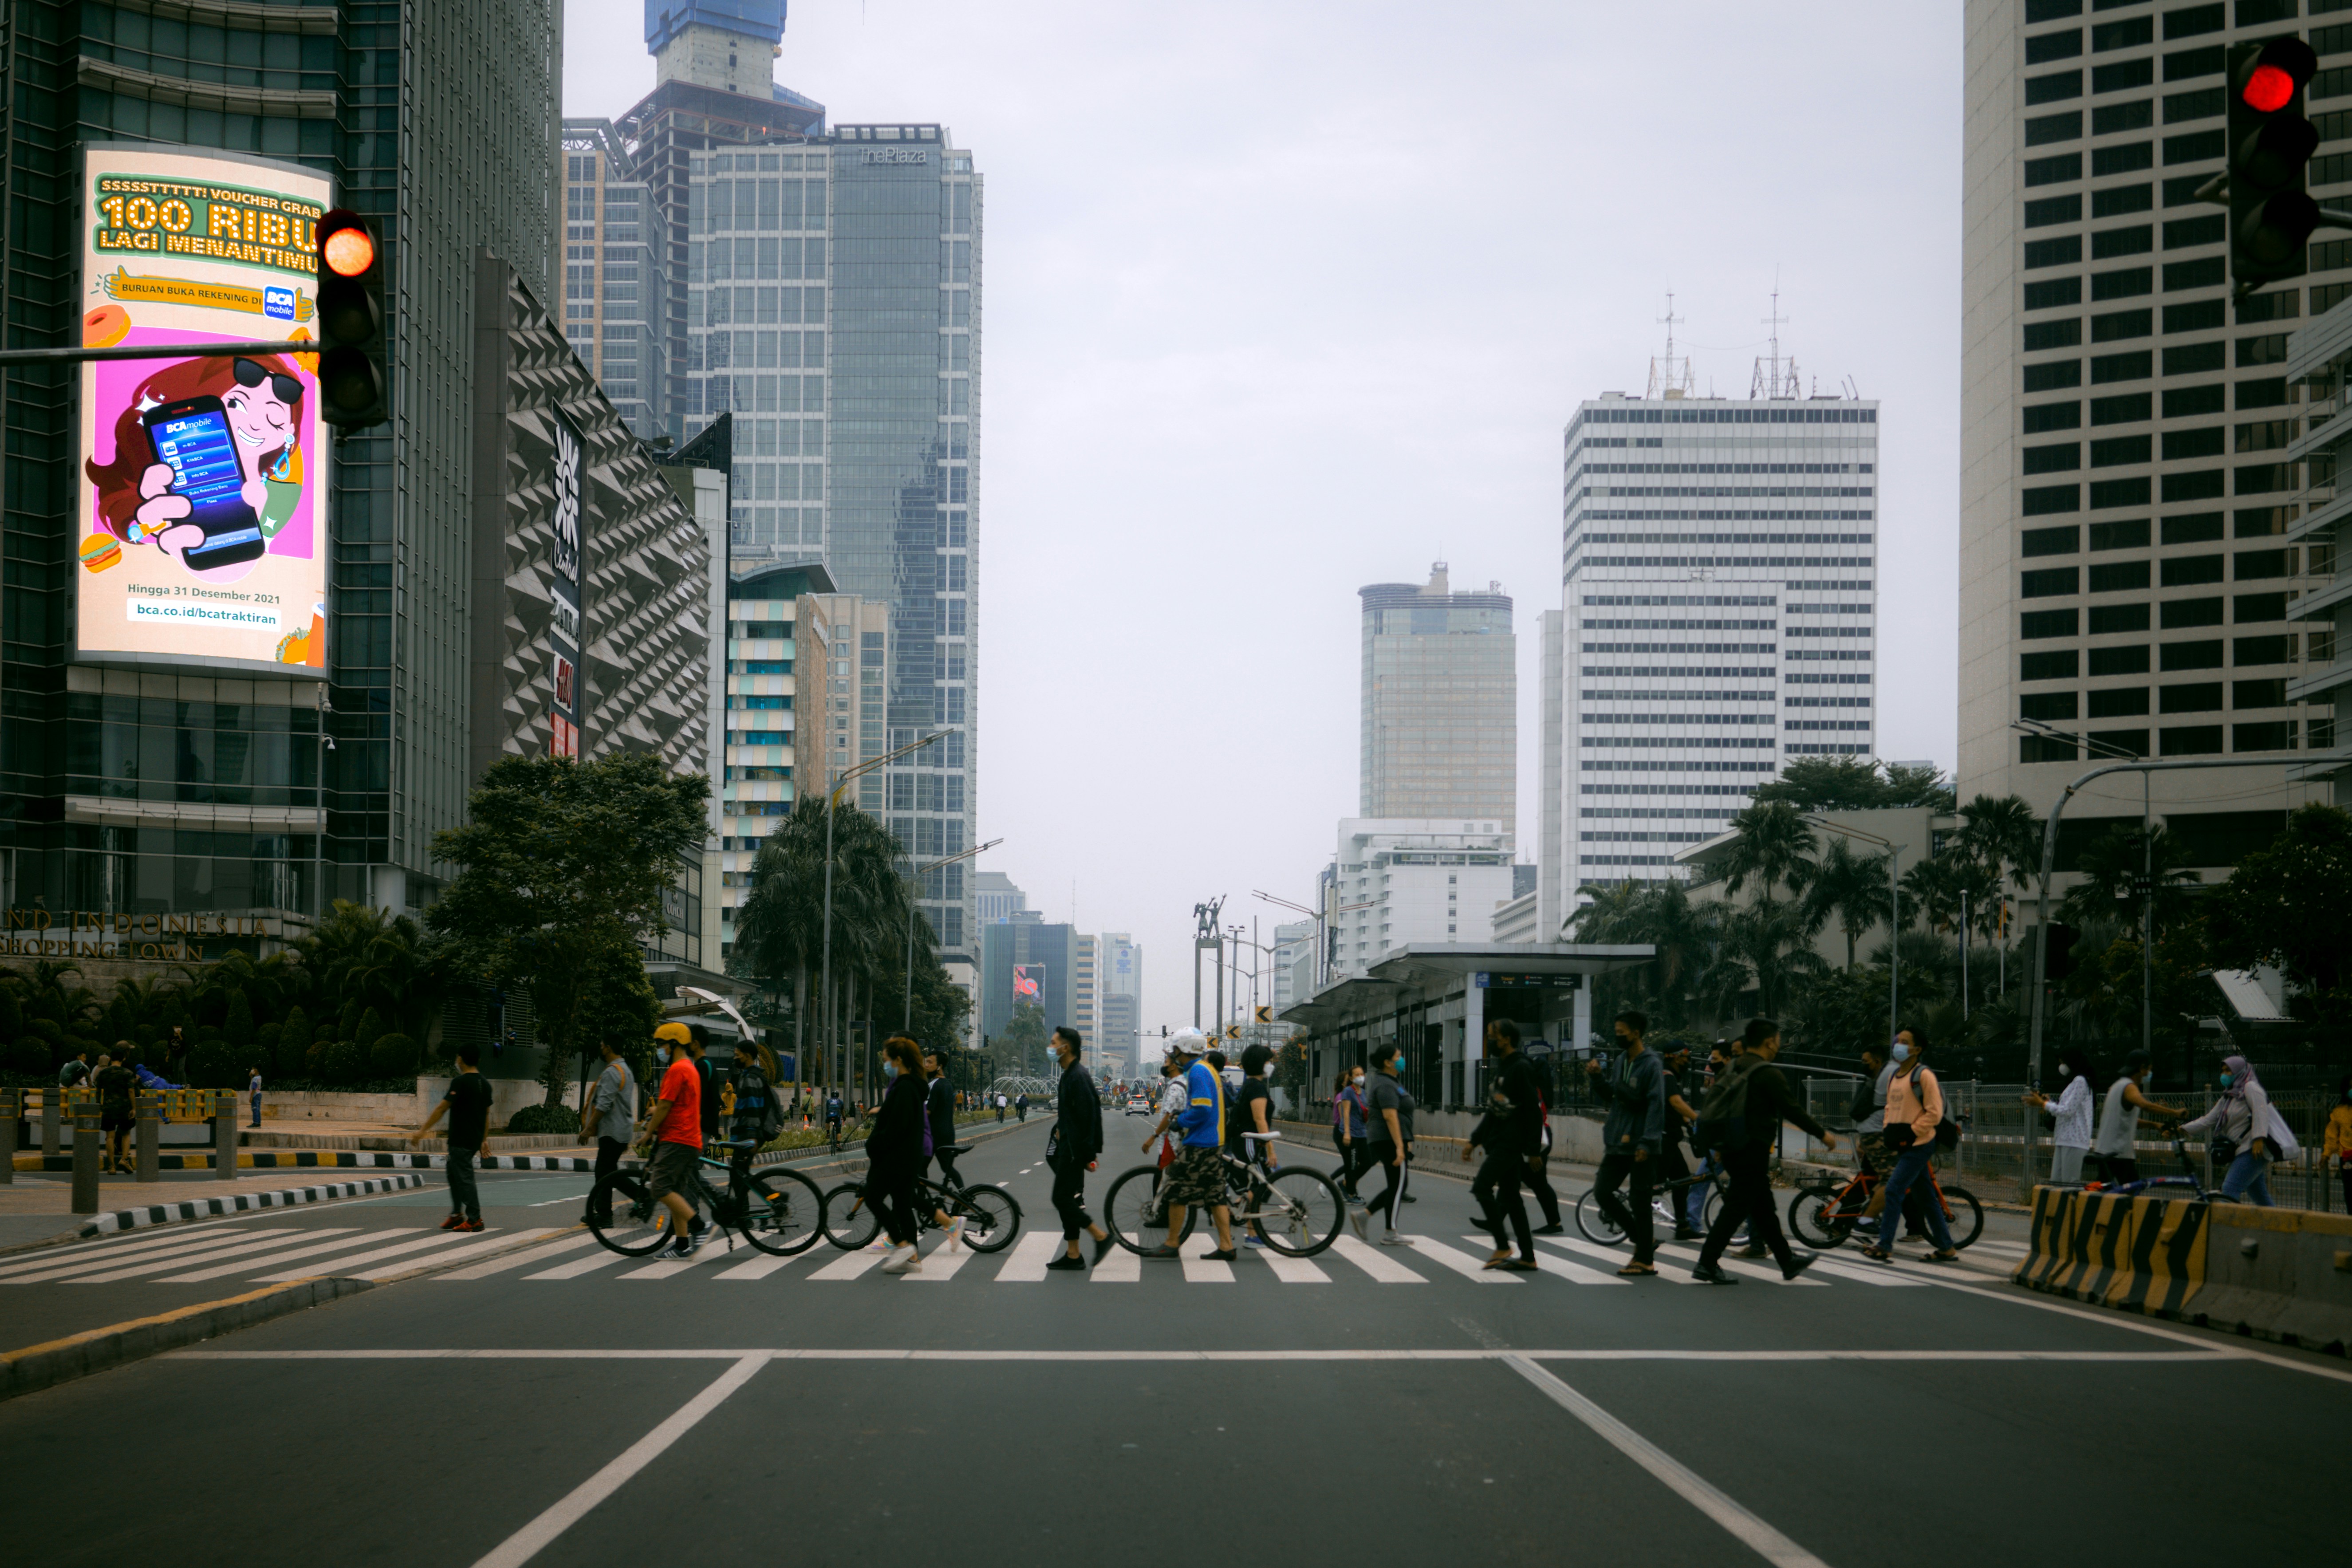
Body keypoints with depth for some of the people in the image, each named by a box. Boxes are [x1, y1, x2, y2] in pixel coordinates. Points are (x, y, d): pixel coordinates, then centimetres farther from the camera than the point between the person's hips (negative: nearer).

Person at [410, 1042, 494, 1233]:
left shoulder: (460, 1082, -15)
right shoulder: (485, 1084, 10)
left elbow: (442, 1108, -17)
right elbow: (487, 1114, 16)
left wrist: (422, 1131, -14)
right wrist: (484, 1140, 24)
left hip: (460, 1141, -9)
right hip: (475, 1139, 9)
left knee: (464, 1178, -5)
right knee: (454, 1173, 22)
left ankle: (474, 1220, -6)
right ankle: (457, 1214, 24)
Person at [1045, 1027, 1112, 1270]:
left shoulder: (1078, 1076, -18)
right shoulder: (1070, 1074, 15)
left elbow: (1088, 1115, -21)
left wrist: (1089, 1154, -21)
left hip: (1074, 1150, -11)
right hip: (1067, 1148, 11)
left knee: (1064, 1199, -9)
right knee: (1069, 1199, 10)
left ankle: (1101, 1236, -2)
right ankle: (1073, 1255, 13)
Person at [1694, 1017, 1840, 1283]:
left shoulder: (1732, 1068, 11)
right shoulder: (1768, 1074, -13)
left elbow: (1711, 1103, 15)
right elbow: (1792, 1110, -13)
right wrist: (1823, 1134, -2)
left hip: (1731, 1149, 9)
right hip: (1752, 1150, -9)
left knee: (1763, 1206, 17)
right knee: (1737, 1205, -6)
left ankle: (1788, 1262, 28)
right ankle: (1708, 1264, -11)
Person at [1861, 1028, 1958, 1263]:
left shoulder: (1923, 1076, -12)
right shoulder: (1894, 1076, 14)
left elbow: (1934, 1112, -14)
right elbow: (1890, 1106, 24)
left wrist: (1912, 1132, -16)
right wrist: (1889, 1130, 9)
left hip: (1918, 1144, -9)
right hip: (1903, 1145, 9)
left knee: (1894, 1189, -15)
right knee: (1925, 1197, 12)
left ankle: (1885, 1247, -13)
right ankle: (1947, 1248, 19)